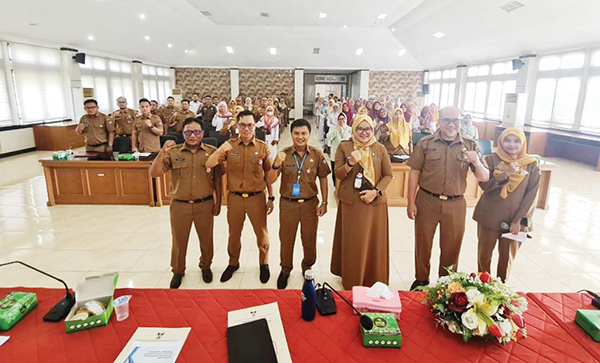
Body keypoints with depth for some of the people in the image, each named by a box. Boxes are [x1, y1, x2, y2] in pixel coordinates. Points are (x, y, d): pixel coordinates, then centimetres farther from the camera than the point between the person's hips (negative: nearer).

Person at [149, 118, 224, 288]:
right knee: (179, 241, 14)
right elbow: (154, 173, -10)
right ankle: (177, 271, 36)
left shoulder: (212, 151, -3)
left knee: (206, 239, 16)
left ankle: (206, 266, 40)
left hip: (205, 205, 0)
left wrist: (218, 203, 2)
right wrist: (162, 152, -23)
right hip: (180, 205, 0)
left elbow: (218, 179, 2)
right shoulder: (173, 152, -3)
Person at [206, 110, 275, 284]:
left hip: (257, 197, -1)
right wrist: (220, 150, -28)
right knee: (234, 233, 17)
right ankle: (233, 263, 39)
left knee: (261, 233, 11)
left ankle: (264, 264, 34)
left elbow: (268, 175, 1)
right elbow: (209, 164, -10)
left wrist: (271, 198, 2)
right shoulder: (229, 146, -2)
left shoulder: (263, 147, -5)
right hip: (234, 197, 1)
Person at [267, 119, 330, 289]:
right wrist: (276, 165, -29)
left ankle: (307, 268, 40)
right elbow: (271, 180, -10)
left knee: (309, 240, 14)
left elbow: (323, 178, 3)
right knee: (286, 239, 13)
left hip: (310, 204, 1)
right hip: (288, 204, 0)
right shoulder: (284, 154, -7)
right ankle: (285, 270, 35)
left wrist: (324, 202, 0)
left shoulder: (317, 155, -5)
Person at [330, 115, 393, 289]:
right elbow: (338, 174, -3)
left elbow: (388, 175, 4)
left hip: (375, 202, 1)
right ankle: (351, 281, 22)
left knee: (374, 241, 8)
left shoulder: (380, 149, 4)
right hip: (351, 202, -1)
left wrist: (376, 191, -11)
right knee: (352, 243, 5)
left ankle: (373, 280, 26)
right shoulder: (344, 147, 1)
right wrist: (350, 162, -21)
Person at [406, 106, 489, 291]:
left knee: (451, 247, 13)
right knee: (423, 243, 12)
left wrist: (476, 162, -22)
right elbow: (414, 173, -2)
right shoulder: (426, 143, -2)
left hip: (455, 205, 1)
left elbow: (484, 178, 0)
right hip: (427, 201, -1)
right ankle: (421, 279, 33)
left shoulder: (469, 146, 2)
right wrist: (411, 203, -6)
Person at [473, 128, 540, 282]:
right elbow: (484, 185, -11)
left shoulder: (532, 164, -1)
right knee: (484, 255, 9)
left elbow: (531, 195, -3)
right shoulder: (491, 159, -3)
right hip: (489, 217, 0)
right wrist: (506, 174, -24)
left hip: (516, 220, 1)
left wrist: (519, 220, -8)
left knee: (507, 257, 11)